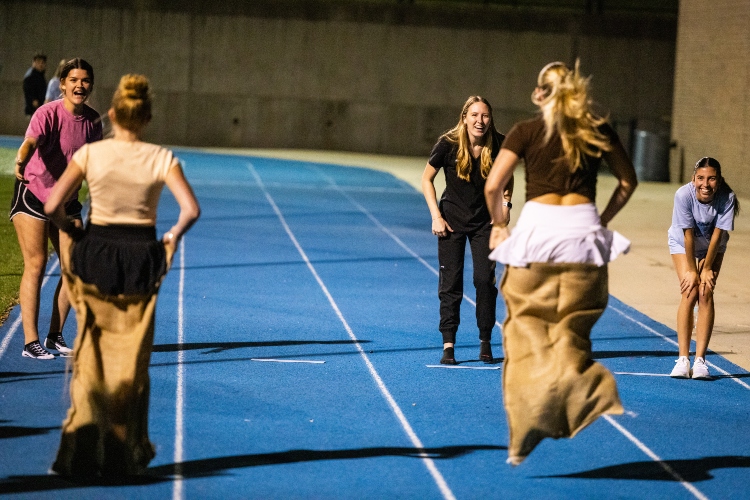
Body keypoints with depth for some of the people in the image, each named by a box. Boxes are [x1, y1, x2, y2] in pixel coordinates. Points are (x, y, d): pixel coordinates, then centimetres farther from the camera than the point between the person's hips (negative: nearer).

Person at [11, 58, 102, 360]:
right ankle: (30, 342, -5)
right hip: (32, 194, -6)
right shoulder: (48, 114, -20)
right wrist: (21, 163, -59)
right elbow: (31, 142, -39)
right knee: (36, 264, -9)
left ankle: (55, 336, 15)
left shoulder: (93, 121, -3)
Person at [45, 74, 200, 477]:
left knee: (90, 354, 10)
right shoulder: (161, 159, -7)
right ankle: (125, 452, 18)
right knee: (131, 359, 13)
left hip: (95, 254, 0)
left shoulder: (90, 154, -7)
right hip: (141, 259, 0)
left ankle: (83, 445, -3)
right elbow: (191, 209, -16)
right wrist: (173, 236, 2)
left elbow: (53, 206, -12)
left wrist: (72, 231, 6)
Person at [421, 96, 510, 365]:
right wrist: (436, 216, -8)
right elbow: (427, 179, -2)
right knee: (450, 282, -2)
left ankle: (485, 341, 8)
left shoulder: (499, 145, -11)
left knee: (485, 279, -5)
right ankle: (448, 345, 2)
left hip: (485, 221, 1)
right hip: (452, 219, -1)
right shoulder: (448, 144, -15)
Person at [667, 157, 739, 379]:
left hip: (712, 248, 1)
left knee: (706, 293, -13)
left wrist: (707, 269, -16)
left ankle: (700, 360, -12)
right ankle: (683, 359, -14)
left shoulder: (727, 198, -29)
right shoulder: (684, 195, -31)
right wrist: (691, 271, -18)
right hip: (683, 245, -1)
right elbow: (688, 235, -24)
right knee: (690, 292, -15)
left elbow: (717, 234, -21)